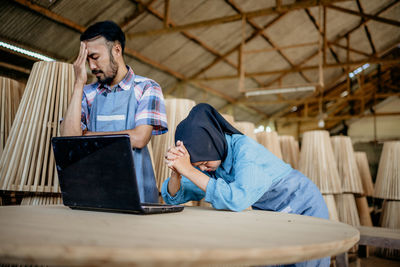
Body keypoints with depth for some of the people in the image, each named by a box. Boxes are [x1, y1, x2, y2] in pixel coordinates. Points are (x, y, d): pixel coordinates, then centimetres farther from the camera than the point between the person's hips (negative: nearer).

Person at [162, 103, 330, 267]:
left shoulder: (245, 148, -32)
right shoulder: (208, 156, -12)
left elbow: (237, 200, -47)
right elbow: (174, 197, -12)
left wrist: (188, 170, -44)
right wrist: (176, 172, -34)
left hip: (304, 208, -5)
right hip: (268, 215, 6)